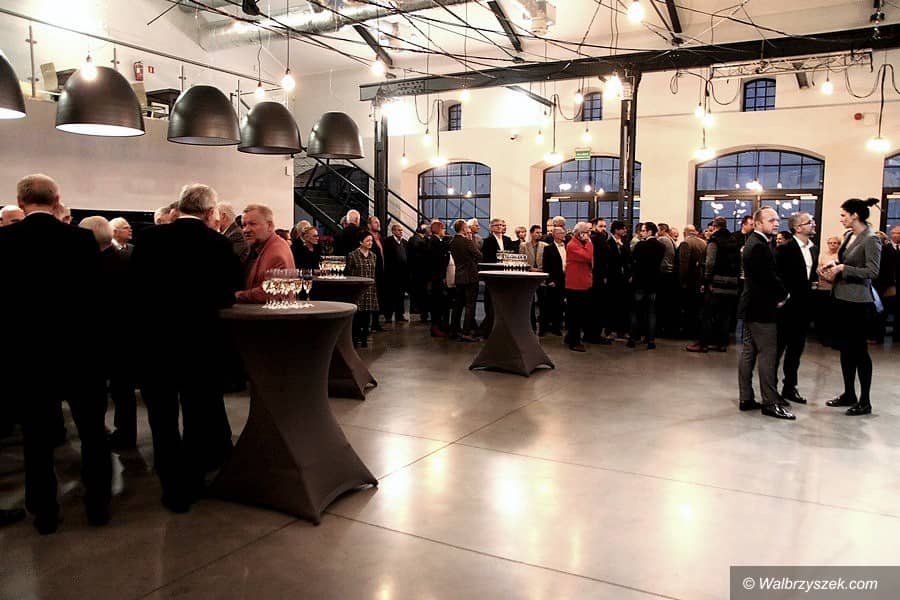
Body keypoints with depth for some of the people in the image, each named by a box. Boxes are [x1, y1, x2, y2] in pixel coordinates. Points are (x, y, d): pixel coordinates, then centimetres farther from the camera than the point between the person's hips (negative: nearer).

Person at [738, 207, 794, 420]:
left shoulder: (753, 243, 15)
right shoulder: (759, 246, -17)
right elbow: (770, 277, -21)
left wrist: (778, 295, 4)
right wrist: (783, 295, -4)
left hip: (752, 307, 11)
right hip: (762, 309, -11)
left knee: (748, 353, 11)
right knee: (768, 355, -6)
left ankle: (746, 399, 16)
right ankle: (770, 402, -1)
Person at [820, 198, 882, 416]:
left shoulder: (870, 239, -13)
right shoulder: (848, 236, 10)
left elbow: (872, 271, -18)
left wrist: (843, 268, -16)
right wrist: (834, 267, 4)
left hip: (858, 302, -8)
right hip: (842, 298, 8)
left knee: (859, 349, -1)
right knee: (845, 348, 13)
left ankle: (865, 401, 9)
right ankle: (849, 394, 25)